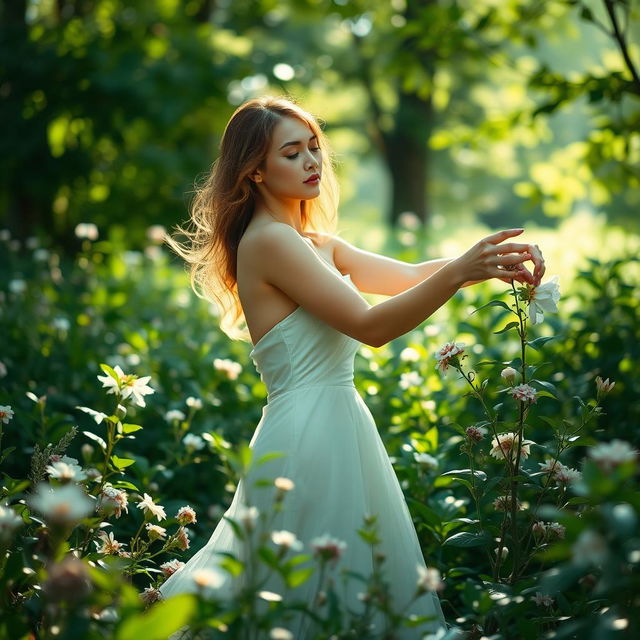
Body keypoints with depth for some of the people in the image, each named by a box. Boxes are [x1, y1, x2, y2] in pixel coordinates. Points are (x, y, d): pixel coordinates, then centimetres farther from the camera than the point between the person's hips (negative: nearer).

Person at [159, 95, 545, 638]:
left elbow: (405, 275, 6)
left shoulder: (316, 243, 14)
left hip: (335, 423, 10)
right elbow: (371, 326, -20)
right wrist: (461, 272, -26)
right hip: (309, 434, -9)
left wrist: (495, 259, -9)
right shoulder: (267, 241, -14)